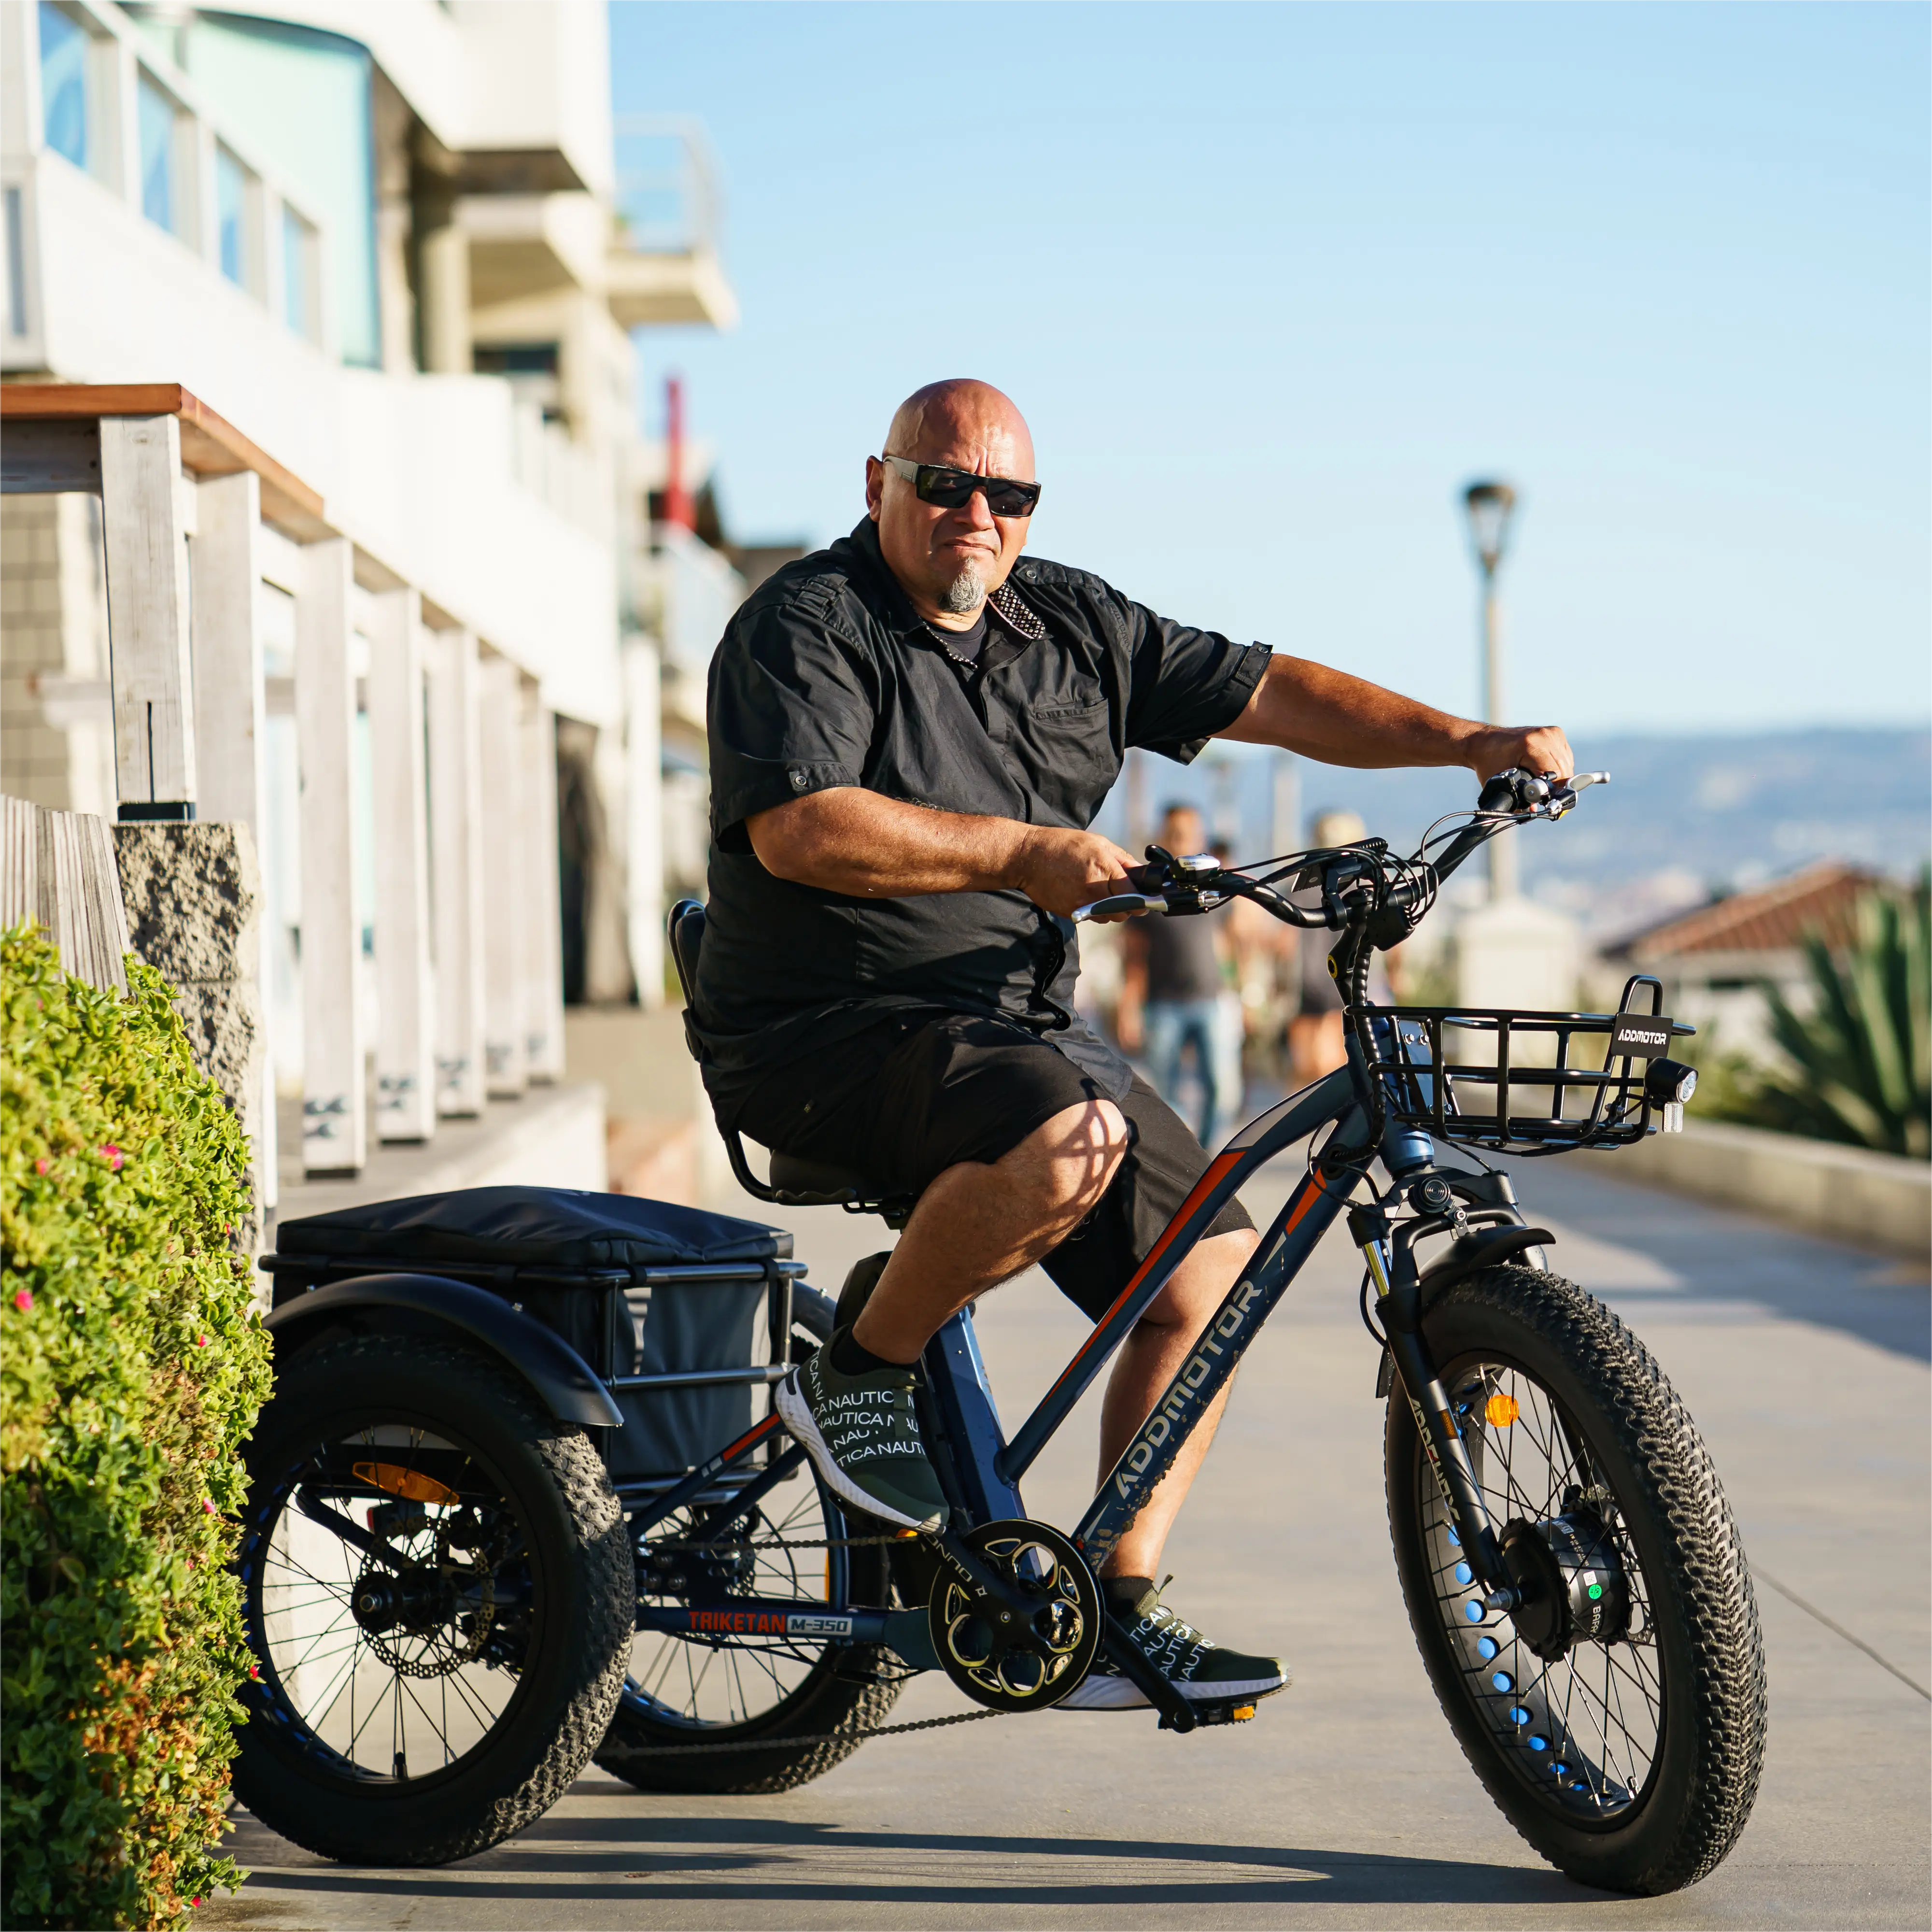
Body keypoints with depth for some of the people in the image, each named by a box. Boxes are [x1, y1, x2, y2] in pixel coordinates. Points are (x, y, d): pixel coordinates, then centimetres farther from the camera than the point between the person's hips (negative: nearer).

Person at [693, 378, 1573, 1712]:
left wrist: (1468, 741, 0)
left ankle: (1121, 1609, 8)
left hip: (1024, 1028, 8)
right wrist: (1016, 852, -24)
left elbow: (1266, 693, 10)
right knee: (1069, 1142, -35)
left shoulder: (1073, 625, 12)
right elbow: (799, 828, -22)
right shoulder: (806, 625, -8)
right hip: (831, 1035, -8)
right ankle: (859, 1374, -12)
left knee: (1216, 1265, -1)